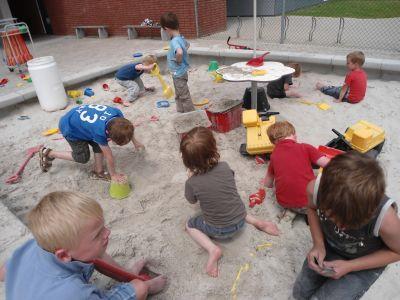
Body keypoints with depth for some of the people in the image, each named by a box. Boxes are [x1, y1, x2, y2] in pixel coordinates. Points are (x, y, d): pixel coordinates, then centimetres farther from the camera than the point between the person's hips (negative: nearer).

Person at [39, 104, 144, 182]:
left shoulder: (118, 113, -27)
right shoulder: (100, 131, -43)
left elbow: (127, 126, -2)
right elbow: (109, 156, -28)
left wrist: (135, 142, 9)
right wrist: (113, 174, -14)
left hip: (78, 118, 7)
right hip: (69, 128, -6)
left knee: (99, 145, -2)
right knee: (83, 157, 2)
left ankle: (98, 172, 15)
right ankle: (48, 153, 14)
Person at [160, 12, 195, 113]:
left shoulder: (174, 41, -25)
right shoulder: (180, 38, 3)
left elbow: (179, 52, -46)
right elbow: (187, 45, 25)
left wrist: (178, 60, -25)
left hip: (178, 74, -10)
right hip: (179, 73, 10)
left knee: (185, 97, 2)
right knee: (178, 97, 22)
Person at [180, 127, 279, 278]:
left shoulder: (191, 183, -23)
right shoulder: (224, 167, -16)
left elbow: (192, 200, 0)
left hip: (219, 230, -3)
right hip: (240, 220, 4)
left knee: (189, 225, 21)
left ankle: (213, 249, -2)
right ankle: (258, 222, 18)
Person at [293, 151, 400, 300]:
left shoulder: (386, 220, -40)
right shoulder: (315, 188, -34)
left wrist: (349, 267, -22)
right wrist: (318, 244, -19)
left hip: (364, 263, -3)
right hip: (329, 247, 3)